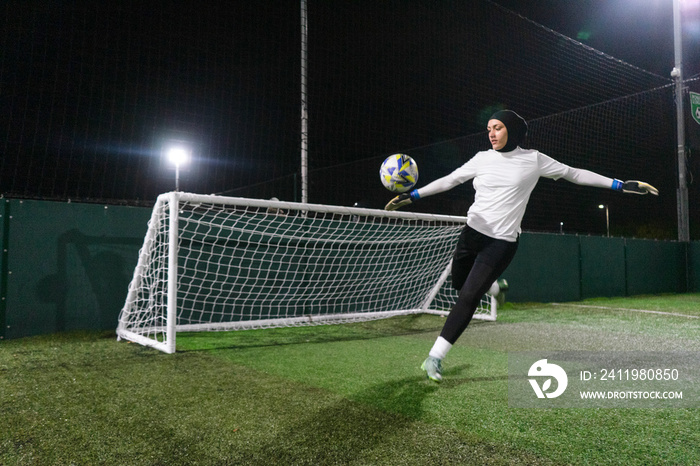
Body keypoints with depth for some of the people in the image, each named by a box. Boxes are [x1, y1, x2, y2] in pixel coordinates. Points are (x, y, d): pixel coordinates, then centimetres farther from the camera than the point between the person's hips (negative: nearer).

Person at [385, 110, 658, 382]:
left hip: (501, 242, -4)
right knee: (459, 286, 13)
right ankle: (491, 285, 48)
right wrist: (411, 196, 2)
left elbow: (574, 174, 6)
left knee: (468, 296, -12)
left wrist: (622, 185, 4)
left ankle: (435, 357, -5)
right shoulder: (483, 158, 6)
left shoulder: (533, 160, -1)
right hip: (472, 233, 4)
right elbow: (449, 180, 8)